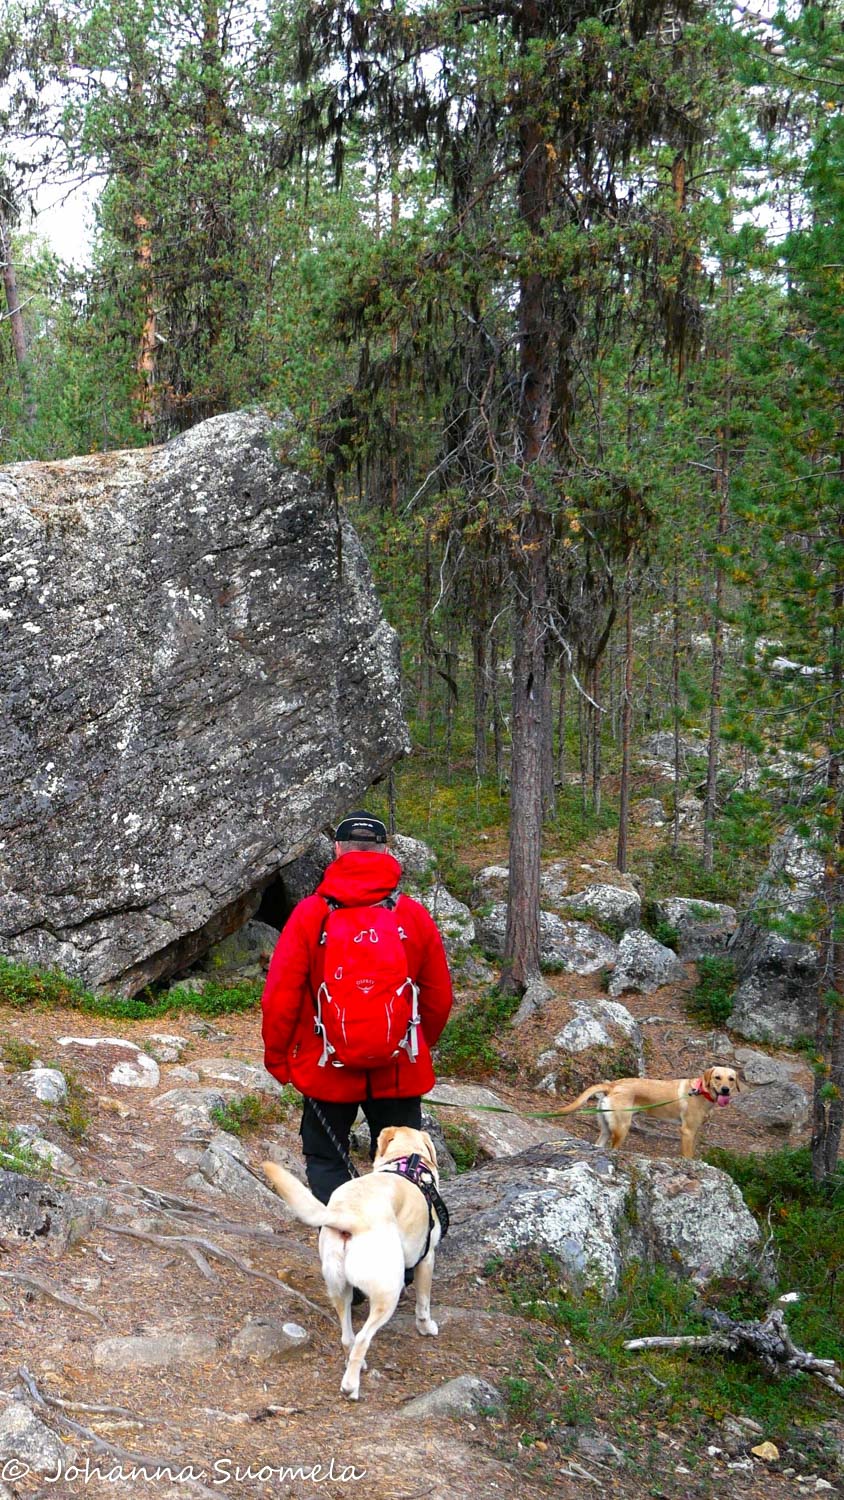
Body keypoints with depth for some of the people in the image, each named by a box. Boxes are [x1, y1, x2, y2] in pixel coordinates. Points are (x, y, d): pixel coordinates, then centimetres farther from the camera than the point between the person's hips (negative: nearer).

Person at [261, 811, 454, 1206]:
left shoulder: (310, 914, -11)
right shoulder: (415, 915, -4)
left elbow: (279, 997, -9)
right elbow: (439, 999, 4)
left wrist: (277, 1056, 5)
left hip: (326, 1070, -1)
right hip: (399, 1071, 2)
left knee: (325, 1160, 13)